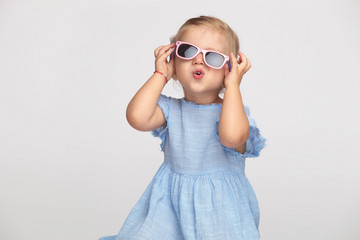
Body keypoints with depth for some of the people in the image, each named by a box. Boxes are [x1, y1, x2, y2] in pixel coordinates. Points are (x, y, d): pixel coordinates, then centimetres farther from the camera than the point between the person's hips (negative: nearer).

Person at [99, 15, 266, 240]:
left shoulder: (234, 111, -5)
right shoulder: (170, 109, 3)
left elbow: (232, 136, -29)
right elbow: (137, 117, -17)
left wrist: (233, 85, -19)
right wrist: (160, 75, -7)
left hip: (219, 205, -2)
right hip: (171, 203, 2)